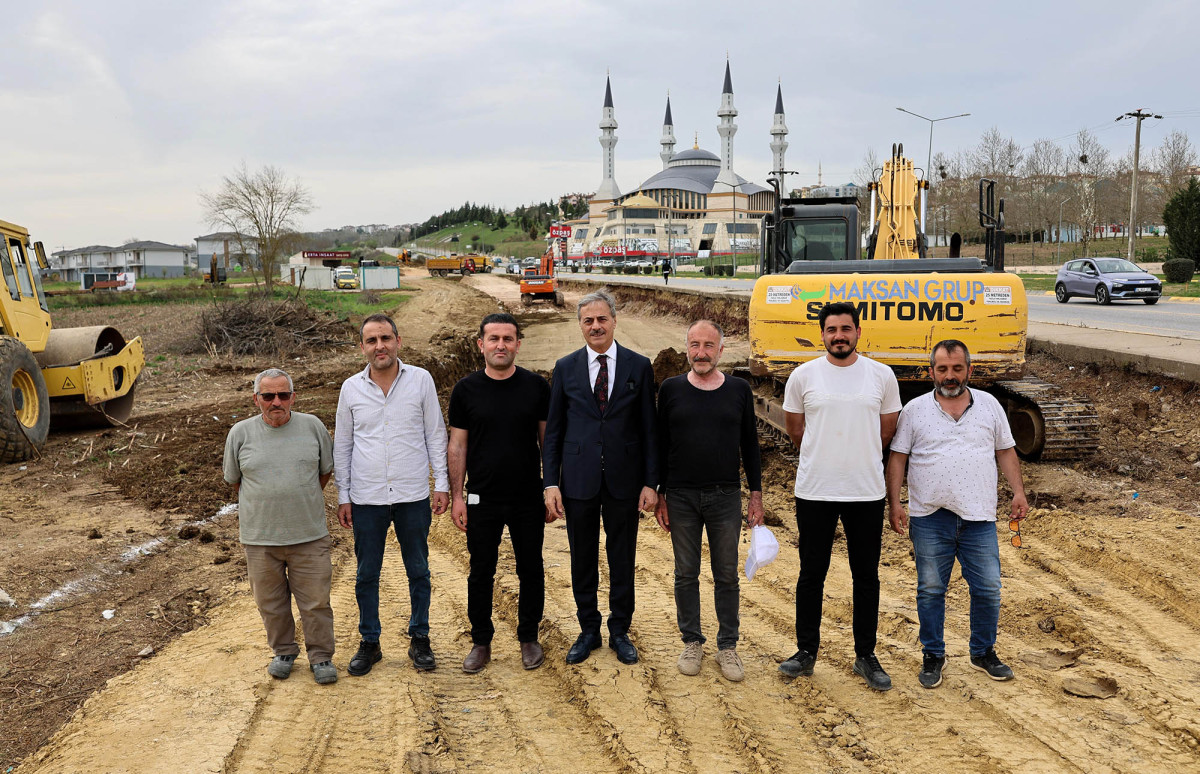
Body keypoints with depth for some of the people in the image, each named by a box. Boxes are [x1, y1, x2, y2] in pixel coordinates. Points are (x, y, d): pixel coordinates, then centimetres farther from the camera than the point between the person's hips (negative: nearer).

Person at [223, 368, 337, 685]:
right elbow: (234, 480, 12)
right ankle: (284, 652, 32)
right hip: (259, 538, 1)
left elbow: (325, 471, 12)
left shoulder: (312, 426, -1)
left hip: (309, 535, -1)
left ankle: (321, 656, 19)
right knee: (270, 601, 12)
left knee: (315, 600, 3)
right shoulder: (240, 433, -1)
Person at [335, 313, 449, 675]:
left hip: (413, 496, -1)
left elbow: (435, 434, 3)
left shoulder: (421, 380, -2)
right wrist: (343, 496, 6)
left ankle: (419, 639, 25)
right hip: (366, 499, 1)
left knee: (418, 571, 10)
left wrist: (442, 483, -1)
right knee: (366, 575, 9)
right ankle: (369, 643, 24)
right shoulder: (351, 388, 1)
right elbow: (342, 445, 8)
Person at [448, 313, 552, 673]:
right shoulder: (466, 389, -2)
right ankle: (481, 642, 25)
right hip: (482, 501, 0)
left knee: (530, 570, 11)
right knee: (481, 573, 9)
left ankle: (529, 637, 28)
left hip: (529, 499, 0)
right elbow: (458, 445, 2)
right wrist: (456, 496, -2)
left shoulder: (536, 386, -1)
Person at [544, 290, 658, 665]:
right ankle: (588, 630, 27)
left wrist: (651, 482, -3)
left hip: (623, 480, 0)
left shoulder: (639, 366, 1)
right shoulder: (565, 368, 3)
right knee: (582, 560, 10)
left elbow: (649, 429, 1)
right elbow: (553, 430, 4)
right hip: (579, 480, 1)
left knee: (622, 560, 10)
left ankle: (620, 631, 27)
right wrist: (550, 483, -2)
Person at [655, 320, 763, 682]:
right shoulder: (671, 389, 0)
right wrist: (659, 496, 1)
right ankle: (692, 642, 24)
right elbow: (660, 445, 4)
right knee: (686, 574, 9)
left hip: (725, 497, 0)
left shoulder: (739, 390, 2)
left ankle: (727, 646, 20)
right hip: (681, 498, 0)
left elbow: (750, 445, 6)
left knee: (727, 575, 7)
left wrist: (756, 496, 5)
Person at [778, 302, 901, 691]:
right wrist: (826, 457, 10)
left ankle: (866, 656, 23)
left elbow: (887, 430, 11)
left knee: (866, 577, 9)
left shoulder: (882, 375, 1)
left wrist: (857, 460, 11)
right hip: (814, 493, 0)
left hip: (866, 493, 1)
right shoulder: (803, 376, -1)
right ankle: (806, 651, 22)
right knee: (811, 575, 9)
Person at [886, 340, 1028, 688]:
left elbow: (1006, 451, 13)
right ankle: (933, 656, 20)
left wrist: (1018, 491, 3)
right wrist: (894, 502, -6)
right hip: (930, 518, -1)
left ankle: (984, 653, 25)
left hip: (979, 517, 1)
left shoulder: (989, 405, 8)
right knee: (930, 590, 6)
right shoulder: (915, 410, 2)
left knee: (988, 589, 6)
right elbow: (897, 457, 1)